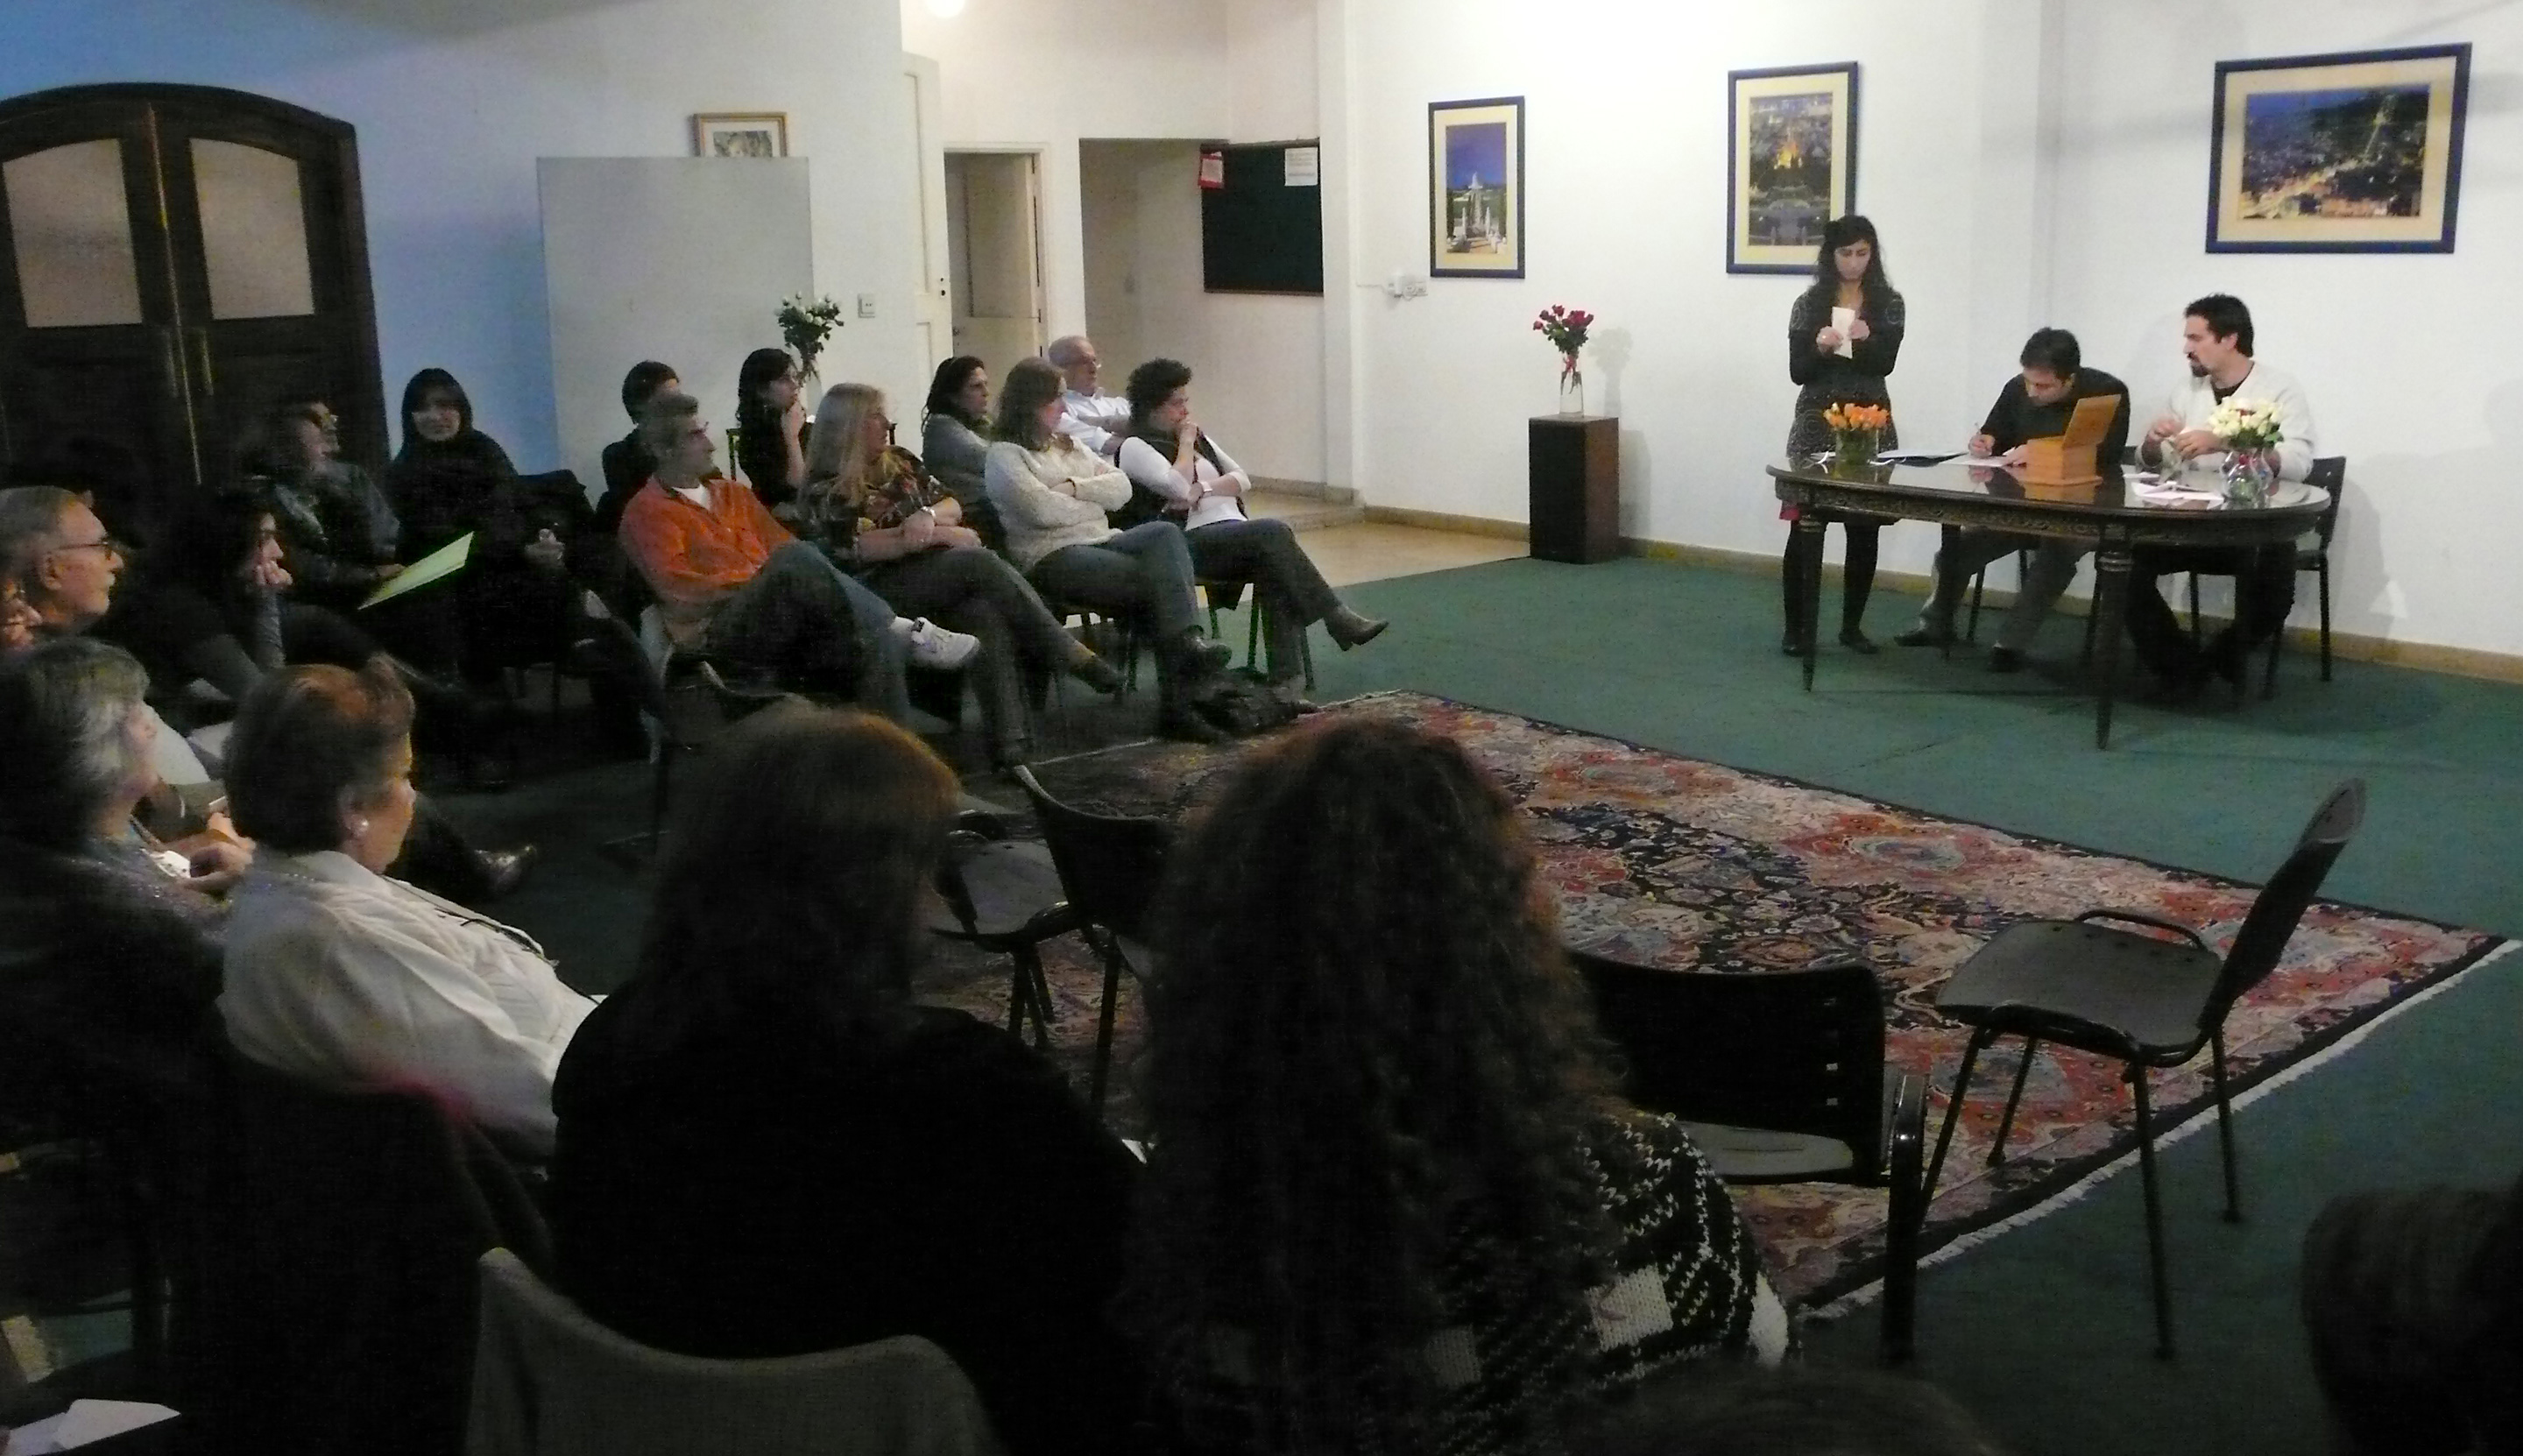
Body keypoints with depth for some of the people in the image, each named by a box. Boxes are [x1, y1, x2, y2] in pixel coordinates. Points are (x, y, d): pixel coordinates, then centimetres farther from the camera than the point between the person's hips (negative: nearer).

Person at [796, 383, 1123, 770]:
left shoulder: (900, 462, 22)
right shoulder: (824, 491, 3)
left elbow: (953, 504, 19)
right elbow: (856, 548, -11)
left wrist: (929, 515, -7)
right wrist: (940, 535, -12)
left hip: (940, 571, 5)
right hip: (883, 587, -5)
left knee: (988, 616, -31)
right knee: (982, 563, -31)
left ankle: (1008, 743, -44)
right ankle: (1071, 656, -29)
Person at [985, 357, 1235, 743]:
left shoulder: (1069, 445, 26)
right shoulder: (1004, 455, 5)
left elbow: (1122, 488, 13)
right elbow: (1042, 509, -12)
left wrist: (1073, 487, -3)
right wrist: (1094, 500, 4)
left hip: (1102, 542, 6)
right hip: (1053, 556, -6)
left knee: (1164, 533, -27)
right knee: (1154, 580, -29)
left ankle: (1188, 640, -41)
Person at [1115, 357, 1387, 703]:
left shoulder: (1198, 436, 25)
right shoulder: (1135, 446, 3)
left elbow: (1242, 479, 14)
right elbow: (1177, 486, -14)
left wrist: (1204, 488, -4)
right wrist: (1185, 442, 1)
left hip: (1234, 532, 6)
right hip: (1190, 542, -6)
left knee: (1274, 568, -28)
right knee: (1272, 531, -31)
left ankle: (1286, 679, -35)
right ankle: (1338, 618, -29)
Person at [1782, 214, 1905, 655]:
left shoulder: (1889, 304, 5)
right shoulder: (1809, 304, 2)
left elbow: (1885, 363, -7)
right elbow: (1798, 372, -1)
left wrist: (1865, 339, -27)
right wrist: (1820, 347, -21)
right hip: (1817, 425, -2)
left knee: (1865, 531, 4)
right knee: (1805, 529, -6)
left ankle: (1852, 626, 16)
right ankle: (1795, 627, 2)